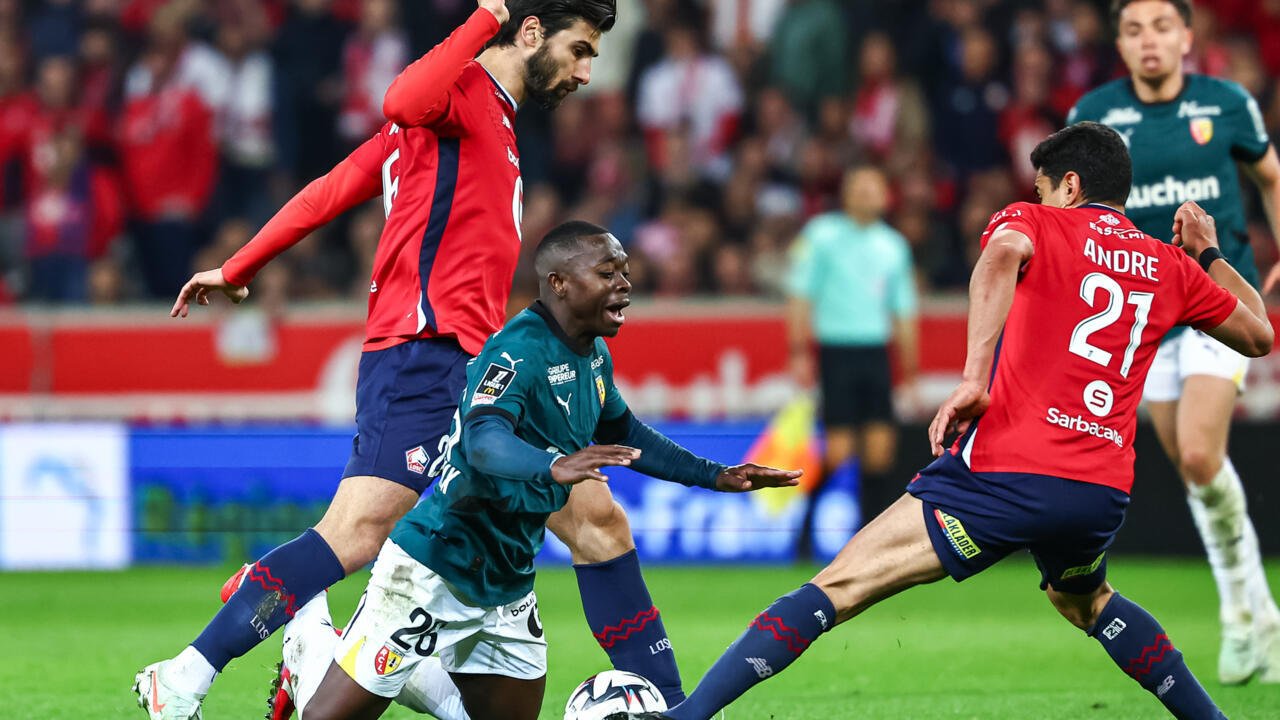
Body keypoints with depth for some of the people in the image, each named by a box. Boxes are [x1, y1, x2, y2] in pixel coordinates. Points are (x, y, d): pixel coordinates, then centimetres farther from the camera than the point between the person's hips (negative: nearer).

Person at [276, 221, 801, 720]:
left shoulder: (594, 354, 6)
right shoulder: (519, 350, -21)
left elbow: (621, 434, 25)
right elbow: (482, 440, -38)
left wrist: (715, 476, 20)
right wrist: (552, 466, -57)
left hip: (507, 585, 9)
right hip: (435, 570, -9)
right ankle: (311, 642, 23)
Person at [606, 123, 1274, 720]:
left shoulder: (1035, 224, 6)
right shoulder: (1170, 267, 17)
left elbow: (1003, 252, -20)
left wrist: (973, 378, -25)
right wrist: (1209, 255, 44)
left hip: (1006, 471, -5)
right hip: (1104, 491, 5)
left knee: (837, 587, -6)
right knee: (1085, 600, 39)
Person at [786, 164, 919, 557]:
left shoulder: (893, 245, 12)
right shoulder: (821, 235, 0)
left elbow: (903, 311, 17)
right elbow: (800, 296, -1)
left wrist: (909, 372, 14)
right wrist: (800, 353, -8)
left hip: (876, 352, 4)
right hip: (836, 350, -4)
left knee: (880, 447, -2)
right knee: (839, 448, -9)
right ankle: (810, 535, 2)